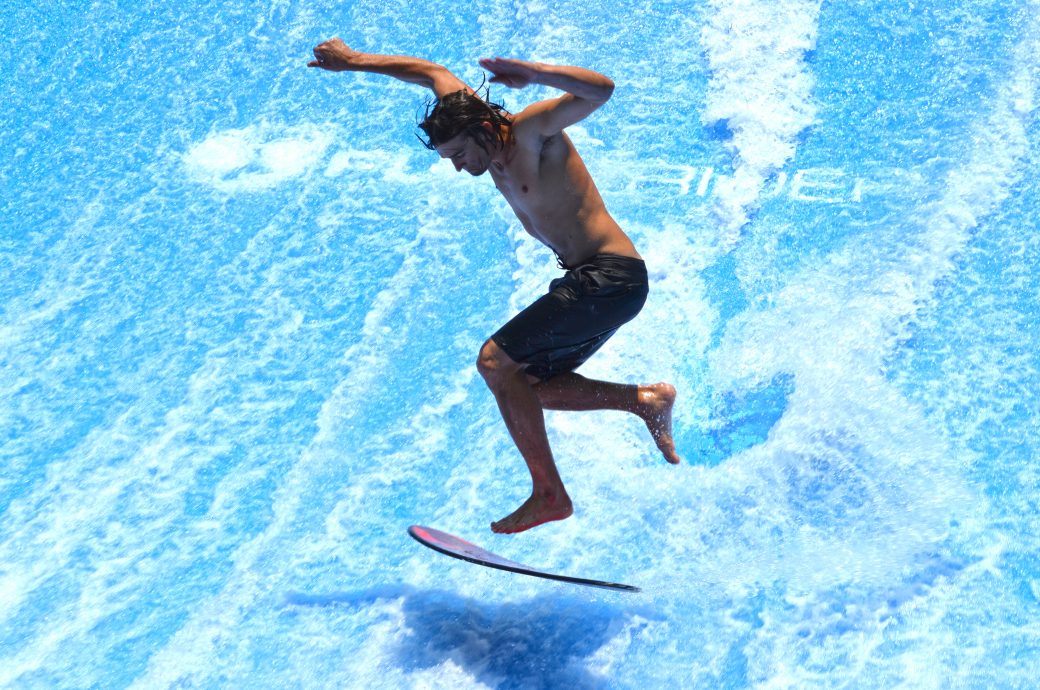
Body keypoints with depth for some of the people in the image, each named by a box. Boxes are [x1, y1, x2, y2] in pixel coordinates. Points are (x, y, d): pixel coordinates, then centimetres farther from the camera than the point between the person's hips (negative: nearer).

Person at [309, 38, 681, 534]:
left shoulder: (531, 130, -15)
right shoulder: (471, 118, 8)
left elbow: (600, 89, -31)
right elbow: (434, 73, 23)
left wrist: (531, 73, -41)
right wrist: (353, 61, 24)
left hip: (609, 277, -10)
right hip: (592, 282, 10)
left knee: (496, 362, -14)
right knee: (523, 385, 12)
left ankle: (549, 494, -9)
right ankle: (645, 400, 11)